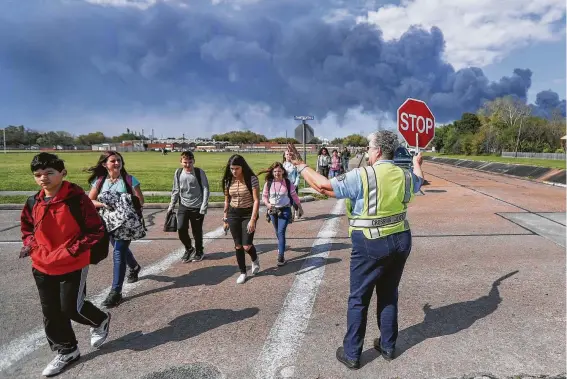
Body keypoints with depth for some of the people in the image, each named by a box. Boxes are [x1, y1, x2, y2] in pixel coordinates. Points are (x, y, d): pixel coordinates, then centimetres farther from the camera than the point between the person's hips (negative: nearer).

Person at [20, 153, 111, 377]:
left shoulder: (77, 199, -19)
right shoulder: (33, 203, -1)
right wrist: (30, 244, 1)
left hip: (73, 266, -6)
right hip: (42, 267, 6)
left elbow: (96, 231, -15)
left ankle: (100, 321, 35)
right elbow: (27, 227, 18)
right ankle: (66, 351, 34)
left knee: (71, 308, 3)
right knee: (51, 312, 15)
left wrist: (72, 250, -19)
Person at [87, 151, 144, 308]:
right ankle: (135, 267, 52)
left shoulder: (130, 180, -9)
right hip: (109, 222, 4)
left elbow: (140, 201, -7)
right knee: (121, 250, 22)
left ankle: (116, 291, -1)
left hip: (126, 222, -4)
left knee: (119, 253, -8)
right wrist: (103, 204, -17)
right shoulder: (99, 181, 0)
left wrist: (125, 206, -21)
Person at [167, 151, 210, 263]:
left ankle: (199, 252, 30)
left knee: (197, 231, 6)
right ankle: (189, 249, 18)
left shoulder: (199, 172, -8)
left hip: (197, 207, -3)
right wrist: (171, 206, 10)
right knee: (181, 228, -9)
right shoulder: (178, 172, 2)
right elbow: (175, 190, 10)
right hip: (183, 206, 3)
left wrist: (204, 207, -14)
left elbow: (205, 190, -9)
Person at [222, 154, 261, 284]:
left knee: (246, 246, -7)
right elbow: (227, 200, 9)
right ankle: (243, 272, 23)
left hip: (248, 214, -4)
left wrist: (253, 220, -21)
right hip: (233, 214, 4)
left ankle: (255, 259, 28)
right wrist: (225, 218, 11)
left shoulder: (252, 179, -15)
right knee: (238, 245, 6)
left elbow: (256, 200, -15)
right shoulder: (228, 180, -1)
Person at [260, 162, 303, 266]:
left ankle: (281, 256, -11)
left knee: (281, 232, -13)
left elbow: (294, 195, 3)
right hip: (273, 210, 3)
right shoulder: (268, 183, -5)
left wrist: (300, 207, 10)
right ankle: (281, 246, 44)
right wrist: (267, 204, -15)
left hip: (285, 210, -3)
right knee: (278, 232, 17)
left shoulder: (288, 182, -8)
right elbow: (264, 196, 5)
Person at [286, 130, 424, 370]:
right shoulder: (405, 176, 4)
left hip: (370, 245, -6)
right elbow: (418, 181, 29)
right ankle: (388, 346, 35)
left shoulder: (362, 176, -17)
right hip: (401, 240, 6)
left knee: (358, 299, 8)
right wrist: (417, 164, 51)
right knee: (389, 295, 21)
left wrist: (300, 166, -6)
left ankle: (351, 354, 20)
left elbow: (323, 186, -18)